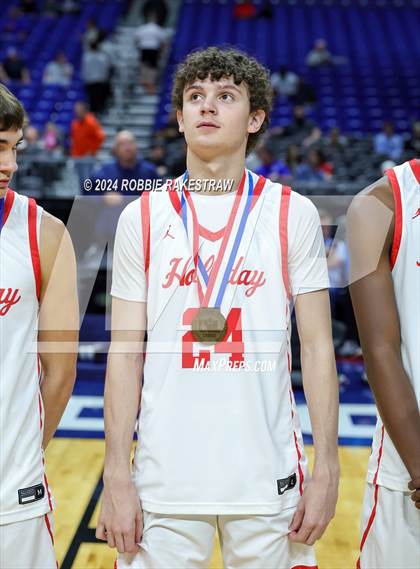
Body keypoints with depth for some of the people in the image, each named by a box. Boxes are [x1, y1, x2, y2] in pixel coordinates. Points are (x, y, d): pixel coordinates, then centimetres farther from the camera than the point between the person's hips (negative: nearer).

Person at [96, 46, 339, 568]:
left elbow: (317, 348, 0)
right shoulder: (141, 218, 2)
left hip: (268, 481, 0)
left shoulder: (293, 214, 0)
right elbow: (125, 354, 1)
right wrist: (117, 476, -4)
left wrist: (326, 469, -5)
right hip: (164, 483, 1)